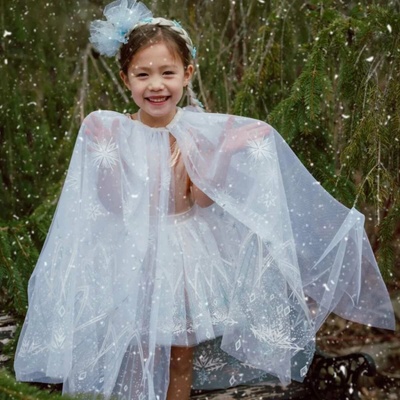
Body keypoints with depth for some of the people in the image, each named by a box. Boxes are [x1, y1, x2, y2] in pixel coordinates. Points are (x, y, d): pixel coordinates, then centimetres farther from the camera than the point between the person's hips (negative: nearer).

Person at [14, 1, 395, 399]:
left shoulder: (200, 131, -8)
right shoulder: (112, 131, -8)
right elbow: (110, 204, -8)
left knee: (181, 359, 13)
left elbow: (203, 201, -9)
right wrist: (103, 156, -21)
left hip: (185, 257, 1)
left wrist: (217, 153, -19)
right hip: (131, 258, 0)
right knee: (132, 358, 9)